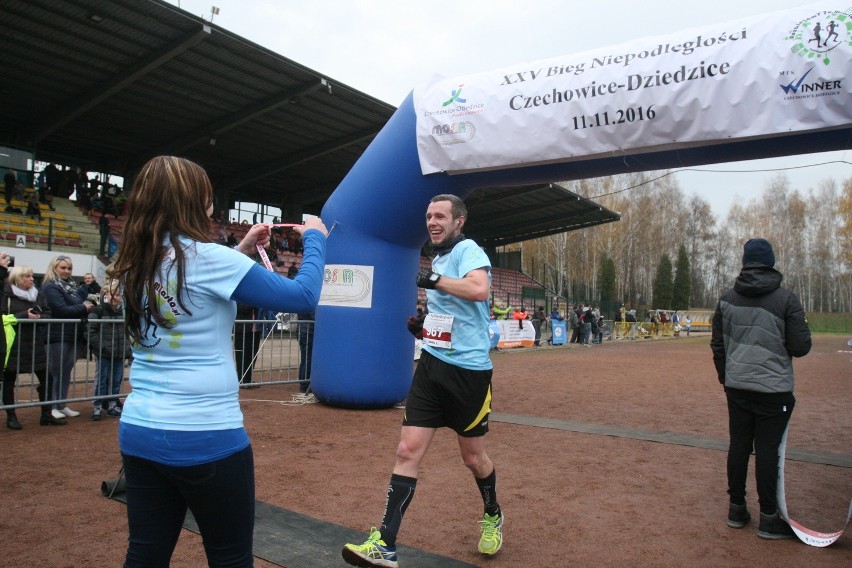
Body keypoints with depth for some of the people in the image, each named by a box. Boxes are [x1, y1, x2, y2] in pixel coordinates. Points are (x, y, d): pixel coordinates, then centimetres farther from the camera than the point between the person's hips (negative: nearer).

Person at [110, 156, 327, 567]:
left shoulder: (136, 267, 6)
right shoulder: (208, 258, -15)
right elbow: (303, 296, -11)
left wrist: (240, 252, 20)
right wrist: (315, 238, 4)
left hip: (139, 432, 7)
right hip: (206, 437, -7)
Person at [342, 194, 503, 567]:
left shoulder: (468, 250, -11)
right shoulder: (439, 258, 13)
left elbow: (479, 289, -33)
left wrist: (433, 279, -23)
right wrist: (425, 318, 13)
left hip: (468, 371, -6)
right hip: (432, 365, 7)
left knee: (473, 457, 11)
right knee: (407, 451, -3)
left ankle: (493, 517, 39)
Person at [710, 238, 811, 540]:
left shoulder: (727, 298, 2)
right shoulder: (786, 298, -9)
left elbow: (717, 345, 7)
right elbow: (801, 347, -9)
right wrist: (782, 340, 12)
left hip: (737, 388, 4)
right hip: (773, 389, -3)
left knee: (738, 446, 11)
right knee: (767, 450, 3)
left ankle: (736, 509, 21)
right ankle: (768, 518, 12)